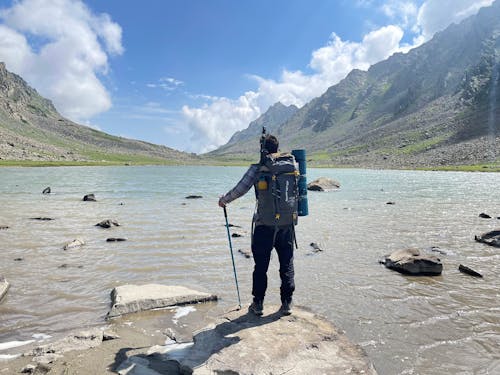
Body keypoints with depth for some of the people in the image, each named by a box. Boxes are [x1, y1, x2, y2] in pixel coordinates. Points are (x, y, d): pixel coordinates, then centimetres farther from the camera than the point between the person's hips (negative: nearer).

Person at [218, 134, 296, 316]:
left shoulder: (257, 168, -10)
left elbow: (240, 189, -11)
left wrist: (224, 200, 4)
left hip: (264, 225, -3)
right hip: (287, 223, 3)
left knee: (261, 266, 10)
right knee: (287, 265, 13)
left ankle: (258, 304, 21)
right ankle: (287, 303, 20)